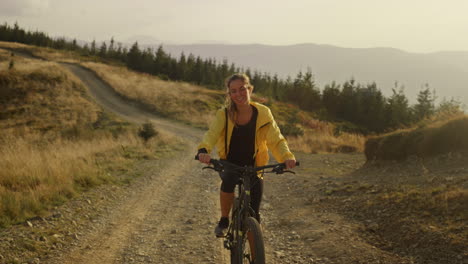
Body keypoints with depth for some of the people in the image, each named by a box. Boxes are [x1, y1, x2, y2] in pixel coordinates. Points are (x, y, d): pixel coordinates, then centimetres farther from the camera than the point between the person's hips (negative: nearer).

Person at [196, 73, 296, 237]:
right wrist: (203, 150, -51)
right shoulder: (224, 114, -14)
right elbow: (212, 134, -29)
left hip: (253, 167, 1)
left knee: (253, 216, -4)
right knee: (228, 181, -35)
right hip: (229, 164, 0)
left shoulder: (263, 113, -14)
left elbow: (276, 139, -19)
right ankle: (224, 221, -10)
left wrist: (287, 156, -40)